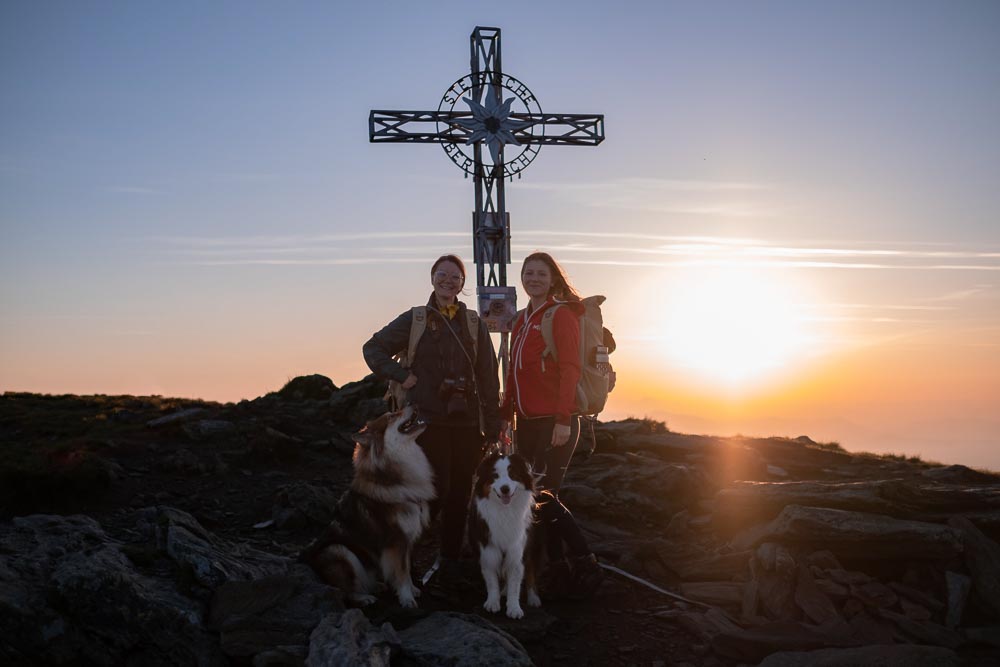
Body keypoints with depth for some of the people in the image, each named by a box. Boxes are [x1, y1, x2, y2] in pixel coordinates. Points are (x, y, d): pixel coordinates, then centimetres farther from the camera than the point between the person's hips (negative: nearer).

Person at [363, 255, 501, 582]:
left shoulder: (475, 324, 10)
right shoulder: (415, 319, 5)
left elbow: (488, 379, 9)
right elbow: (373, 348, 9)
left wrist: (492, 426, 3)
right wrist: (402, 376, -3)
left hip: (466, 422, 3)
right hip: (429, 419, -3)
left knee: (460, 494, 5)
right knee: (437, 490, -12)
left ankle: (450, 561, 19)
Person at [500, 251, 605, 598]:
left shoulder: (561, 314, -7)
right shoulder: (522, 319, 17)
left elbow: (570, 369, -14)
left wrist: (564, 420, -20)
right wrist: (505, 413, 19)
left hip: (555, 422, -8)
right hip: (527, 421, 8)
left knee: (543, 496, -11)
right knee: (538, 497, 7)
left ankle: (586, 565, 2)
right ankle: (558, 571, 14)